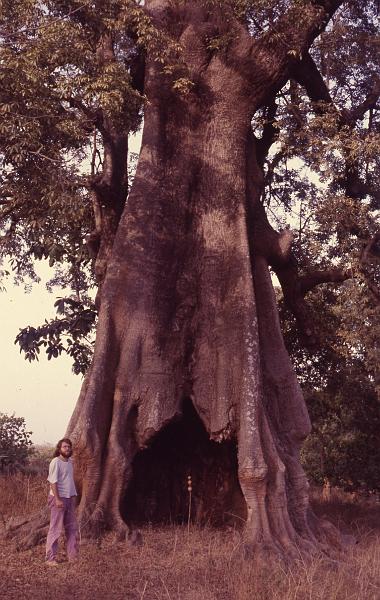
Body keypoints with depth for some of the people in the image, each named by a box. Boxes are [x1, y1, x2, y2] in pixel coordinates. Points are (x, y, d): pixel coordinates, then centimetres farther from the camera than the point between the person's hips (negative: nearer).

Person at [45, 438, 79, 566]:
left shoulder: (70, 461, 12)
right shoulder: (55, 462, -13)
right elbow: (53, 482, -17)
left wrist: (73, 496, 15)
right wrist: (57, 499, -22)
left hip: (70, 498, 8)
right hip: (58, 499, -8)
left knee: (72, 527, 11)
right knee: (55, 529, -4)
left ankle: (72, 556, 20)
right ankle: (50, 558, 2)